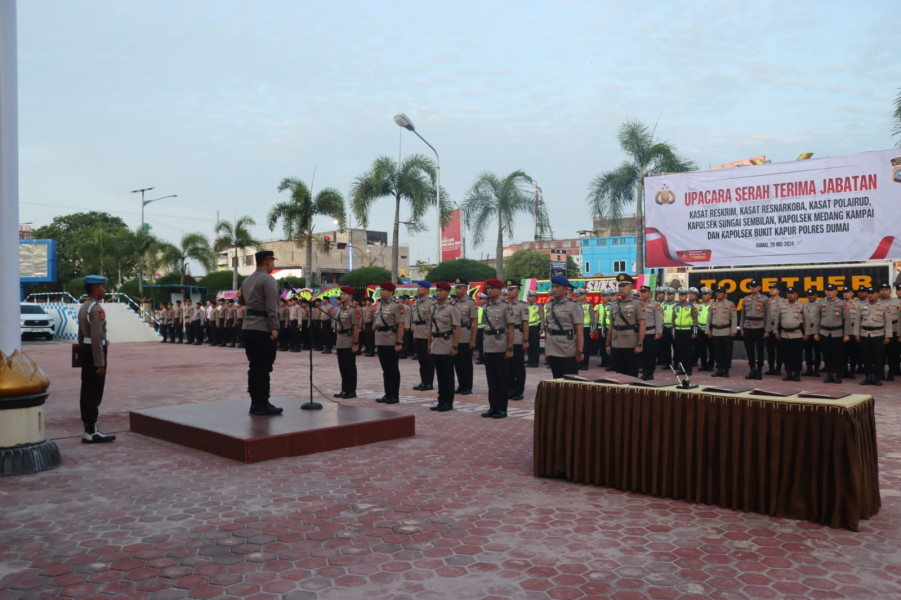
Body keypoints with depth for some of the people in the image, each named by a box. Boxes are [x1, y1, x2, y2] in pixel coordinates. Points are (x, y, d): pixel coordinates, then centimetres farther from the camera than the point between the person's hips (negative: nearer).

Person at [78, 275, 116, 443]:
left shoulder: (83, 307, 15)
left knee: (87, 391, 13)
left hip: (84, 349, 10)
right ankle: (91, 432, -3)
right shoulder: (97, 309, -18)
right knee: (94, 393, -6)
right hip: (94, 352, -10)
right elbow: (97, 338, -23)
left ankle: (89, 427, 21)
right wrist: (100, 363, -23)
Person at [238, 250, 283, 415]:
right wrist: (274, 328, -18)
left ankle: (255, 403, 15)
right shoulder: (268, 280, -10)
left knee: (254, 367, 11)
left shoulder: (247, 280, 16)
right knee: (263, 369, -5)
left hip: (248, 327, 8)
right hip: (264, 329, -8)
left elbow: (241, 301, 29)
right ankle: (262, 405, -2)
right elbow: (272, 307, -17)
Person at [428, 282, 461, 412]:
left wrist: (455, 346, -15)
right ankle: (441, 401, 18)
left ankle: (448, 402, 9)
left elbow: (457, 328, -10)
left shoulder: (452, 308, -8)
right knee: (439, 374, 11)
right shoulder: (432, 308, 10)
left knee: (448, 375, 1)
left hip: (447, 345, -6)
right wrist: (429, 343, 14)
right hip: (435, 345, 6)